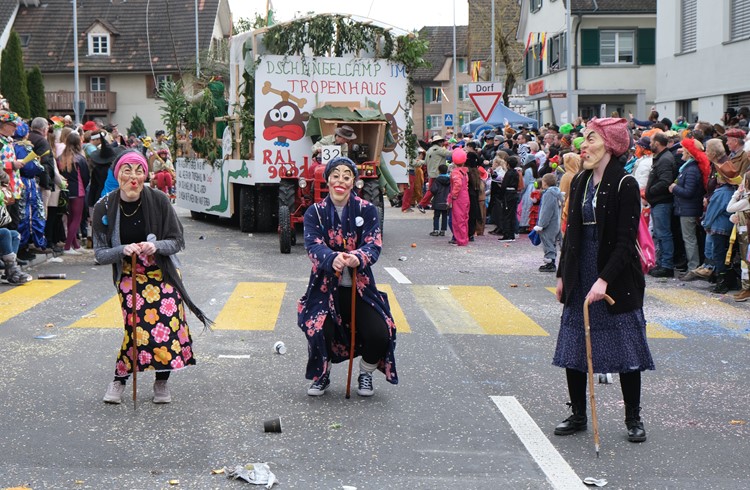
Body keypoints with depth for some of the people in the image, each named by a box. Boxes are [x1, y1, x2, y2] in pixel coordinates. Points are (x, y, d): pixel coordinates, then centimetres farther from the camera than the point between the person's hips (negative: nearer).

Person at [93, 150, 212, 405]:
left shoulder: (158, 200, -10)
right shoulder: (104, 207, -9)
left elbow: (178, 241, -4)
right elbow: (100, 253, -6)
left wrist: (156, 246, -24)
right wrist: (123, 250, -26)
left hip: (162, 272, 1)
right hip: (128, 276, -1)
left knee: (168, 322, -12)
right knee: (138, 325, -14)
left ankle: (161, 383, 9)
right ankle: (119, 379, 9)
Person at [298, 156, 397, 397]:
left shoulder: (367, 210, 0)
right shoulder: (315, 212, 0)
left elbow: (374, 245, -12)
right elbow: (312, 245, -16)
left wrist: (359, 258, -37)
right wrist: (332, 259, -40)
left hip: (360, 287, 1)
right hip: (325, 287, 0)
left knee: (380, 334, -19)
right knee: (320, 331, -25)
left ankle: (366, 374, 16)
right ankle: (322, 375, 9)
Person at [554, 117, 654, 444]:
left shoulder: (625, 185, -12)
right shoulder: (580, 182, 8)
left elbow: (625, 241, -16)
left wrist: (605, 279, -24)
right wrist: (562, 275, 12)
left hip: (617, 280, -6)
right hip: (580, 276, 6)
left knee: (625, 348, 2)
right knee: (572, 348, 8)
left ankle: (633, 419, 15)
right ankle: (578, 415, 20)